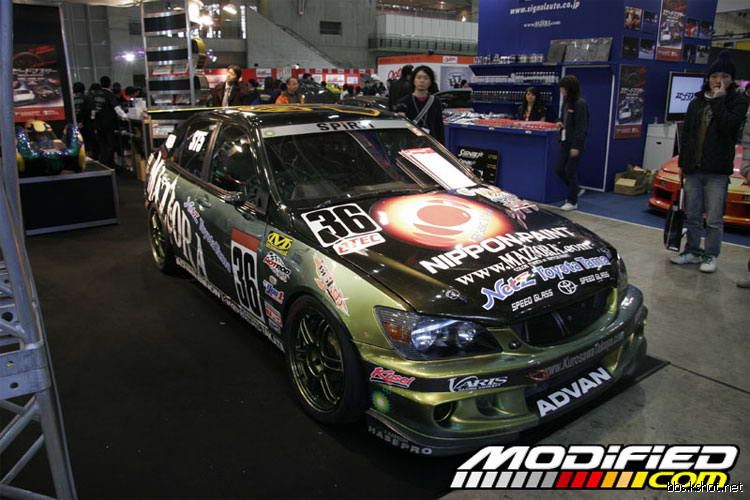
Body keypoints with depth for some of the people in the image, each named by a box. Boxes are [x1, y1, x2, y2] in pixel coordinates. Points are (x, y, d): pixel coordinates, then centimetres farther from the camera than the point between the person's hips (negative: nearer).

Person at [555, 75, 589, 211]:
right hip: (565, 141, 8)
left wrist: (576, 146, -21)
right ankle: (576, 190, 31)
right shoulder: (566, 101, 10)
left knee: (570, 171, -2)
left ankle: (572, 201, 11)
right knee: (560, 169, 9)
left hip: (575, 142, -8)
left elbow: (582, 127, -17)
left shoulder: (580, 104, -15)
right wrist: (560, 122, 1)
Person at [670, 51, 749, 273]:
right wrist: (682, 164, 10)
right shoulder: (696, 102, 12)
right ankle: (692, 252, 22)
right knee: (692, 216, 11)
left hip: (717, 171, -4)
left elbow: (728, 127, -17)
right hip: (693, 169, 4)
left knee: (714, 219, -1)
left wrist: (719, 100, -12)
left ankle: (711, 255, 10)